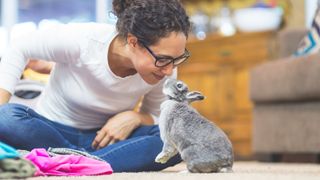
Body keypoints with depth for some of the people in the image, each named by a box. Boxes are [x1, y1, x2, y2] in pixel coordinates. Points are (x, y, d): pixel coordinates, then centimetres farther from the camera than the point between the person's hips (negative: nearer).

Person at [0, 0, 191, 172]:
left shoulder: (164, 67, -16)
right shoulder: (81, 40, -26)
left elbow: (157, 117, 0)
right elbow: (19, 50, -12)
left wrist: (134, 118, -24)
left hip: (105, 138, 2)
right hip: (52, 130, -2)